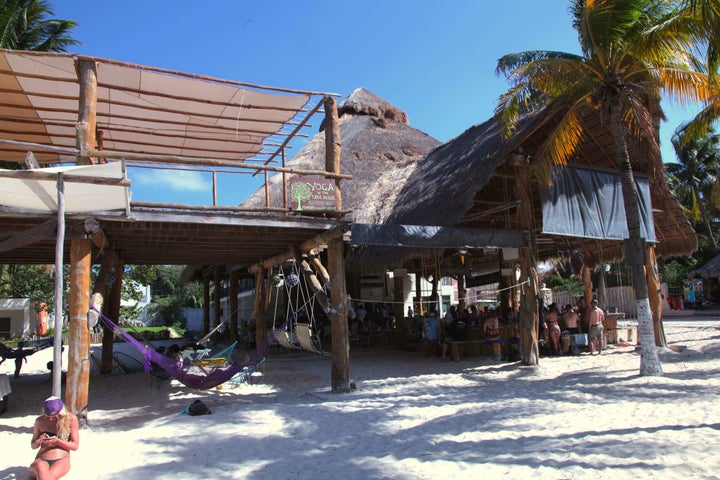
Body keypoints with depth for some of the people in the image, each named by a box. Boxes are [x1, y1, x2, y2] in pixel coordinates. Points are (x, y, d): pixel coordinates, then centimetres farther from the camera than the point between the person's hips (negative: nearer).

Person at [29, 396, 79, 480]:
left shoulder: (71, 419, 4)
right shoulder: (40, 421, 9)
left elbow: (75, 446, 5)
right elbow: (33, 446, 20)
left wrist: (57, 441, -12)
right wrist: (38, 442, -5)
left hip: (61, 460, -1)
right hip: (42, 460, 1)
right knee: (40, 467, -39)